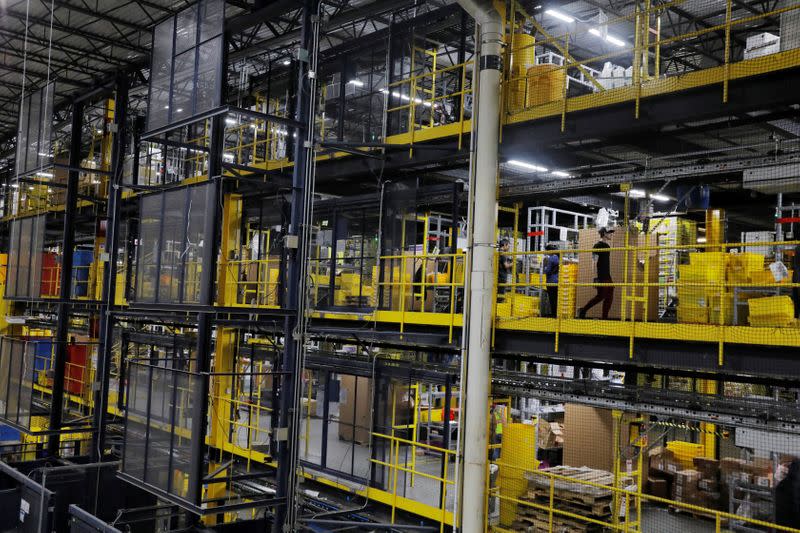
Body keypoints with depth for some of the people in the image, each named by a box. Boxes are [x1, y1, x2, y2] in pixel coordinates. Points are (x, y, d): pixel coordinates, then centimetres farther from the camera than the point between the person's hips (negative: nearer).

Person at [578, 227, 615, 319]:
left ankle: (604, 318, 6)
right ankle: (583, 310, 5)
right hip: (600, 277, -9)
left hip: (607, 277, 9)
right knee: (600, 296, -7)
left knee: (609, 297, 4)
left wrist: (609, 276, 19)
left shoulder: (607, 246, 17)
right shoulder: (598, 246, -9)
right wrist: (596, 277, -20)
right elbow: (595, 262, -14)